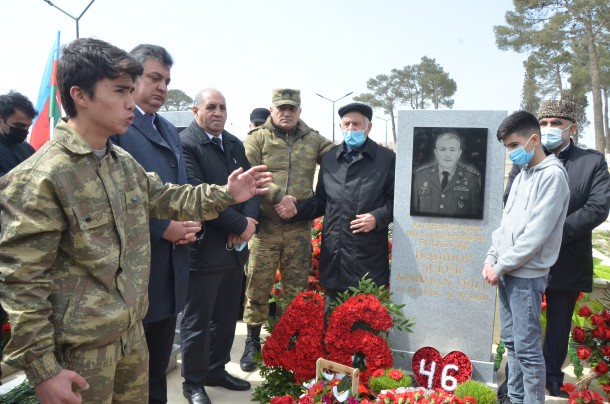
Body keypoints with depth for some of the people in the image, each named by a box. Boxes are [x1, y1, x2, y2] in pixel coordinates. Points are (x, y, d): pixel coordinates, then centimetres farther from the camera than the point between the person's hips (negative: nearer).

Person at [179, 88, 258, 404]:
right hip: (204, 248, -7)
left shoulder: (234, 144, 12)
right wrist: (240, 225, -17)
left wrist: (250, 219, -10)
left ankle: (217, 370, 37)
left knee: (226, 317, 19)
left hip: (234, 246, 7)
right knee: (197, 321, 8)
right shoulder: (185, 143, -12)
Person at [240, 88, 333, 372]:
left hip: (300, 228, 3)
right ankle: (252, 343, 24)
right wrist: (278, 196, -16)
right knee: (258, 286, 6)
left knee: (297, 288, 12)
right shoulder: (257, 138, 3)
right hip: (265, 226, -2)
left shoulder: (313, 140, 12)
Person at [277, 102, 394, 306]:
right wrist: (296, 209, 3)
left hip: (369, 253, -3)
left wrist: (378, 217, -16)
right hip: (333, 251, 4)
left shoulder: (387, 158, 0)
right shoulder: (329, 158, 13)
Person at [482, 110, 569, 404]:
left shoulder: (552, 175, -12)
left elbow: (536, 234, -18)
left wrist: (500, 266, -14)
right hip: (507, 273, 8)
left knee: (527, 348, -2)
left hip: (527, 275, -8)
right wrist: (491, 259, 5)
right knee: (511, 342, 16)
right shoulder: (522, 176, 14)